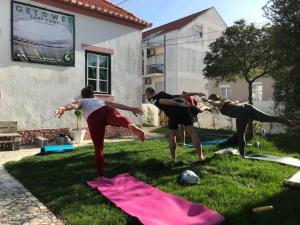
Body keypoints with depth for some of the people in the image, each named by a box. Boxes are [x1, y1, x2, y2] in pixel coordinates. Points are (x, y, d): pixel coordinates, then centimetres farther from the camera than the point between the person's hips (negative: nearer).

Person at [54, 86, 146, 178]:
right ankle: (132, 126, -66)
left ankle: (101, 176, 13)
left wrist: (63, 108, -9)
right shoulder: (99, 100, 44)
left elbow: (74, 105, 11)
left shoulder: (81, 101, 35)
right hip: (106, 109, 1)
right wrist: (130, 109, 33)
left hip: (93, 117, -1)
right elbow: (115, 104, 34)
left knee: (98, 148, 8)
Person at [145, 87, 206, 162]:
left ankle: (173, 159, 17)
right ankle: (200, 156, 1)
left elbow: (164, 101, -5)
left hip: (173, 112, -5)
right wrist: (197, 93, 26)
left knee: (172, 135, 13)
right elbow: (183, 95, 29)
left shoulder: (153, 99, 15)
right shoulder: (166, 94, 35)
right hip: (183, 109, 5)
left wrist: (180, 104, -12)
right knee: (192, 132, 4)